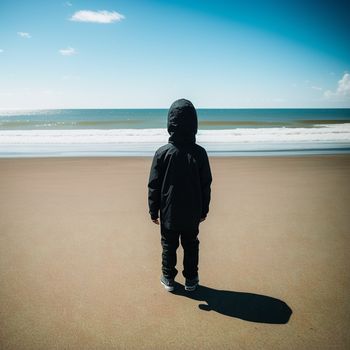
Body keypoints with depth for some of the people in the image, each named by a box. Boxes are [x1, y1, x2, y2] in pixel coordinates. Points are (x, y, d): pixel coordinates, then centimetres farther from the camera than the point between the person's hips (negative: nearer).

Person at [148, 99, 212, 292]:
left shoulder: (162, 153, -14)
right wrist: (204, 210, 10)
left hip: (169, 213, -1)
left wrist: (153, 210, 4)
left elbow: (154, 186, -9)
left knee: (169, 246, 16)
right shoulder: (199, 153, -10)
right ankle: (191, 280, 29)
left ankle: (168, 279, 29)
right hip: (192, 213, 1)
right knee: (191, 245, 18)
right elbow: (206, 185, -2)